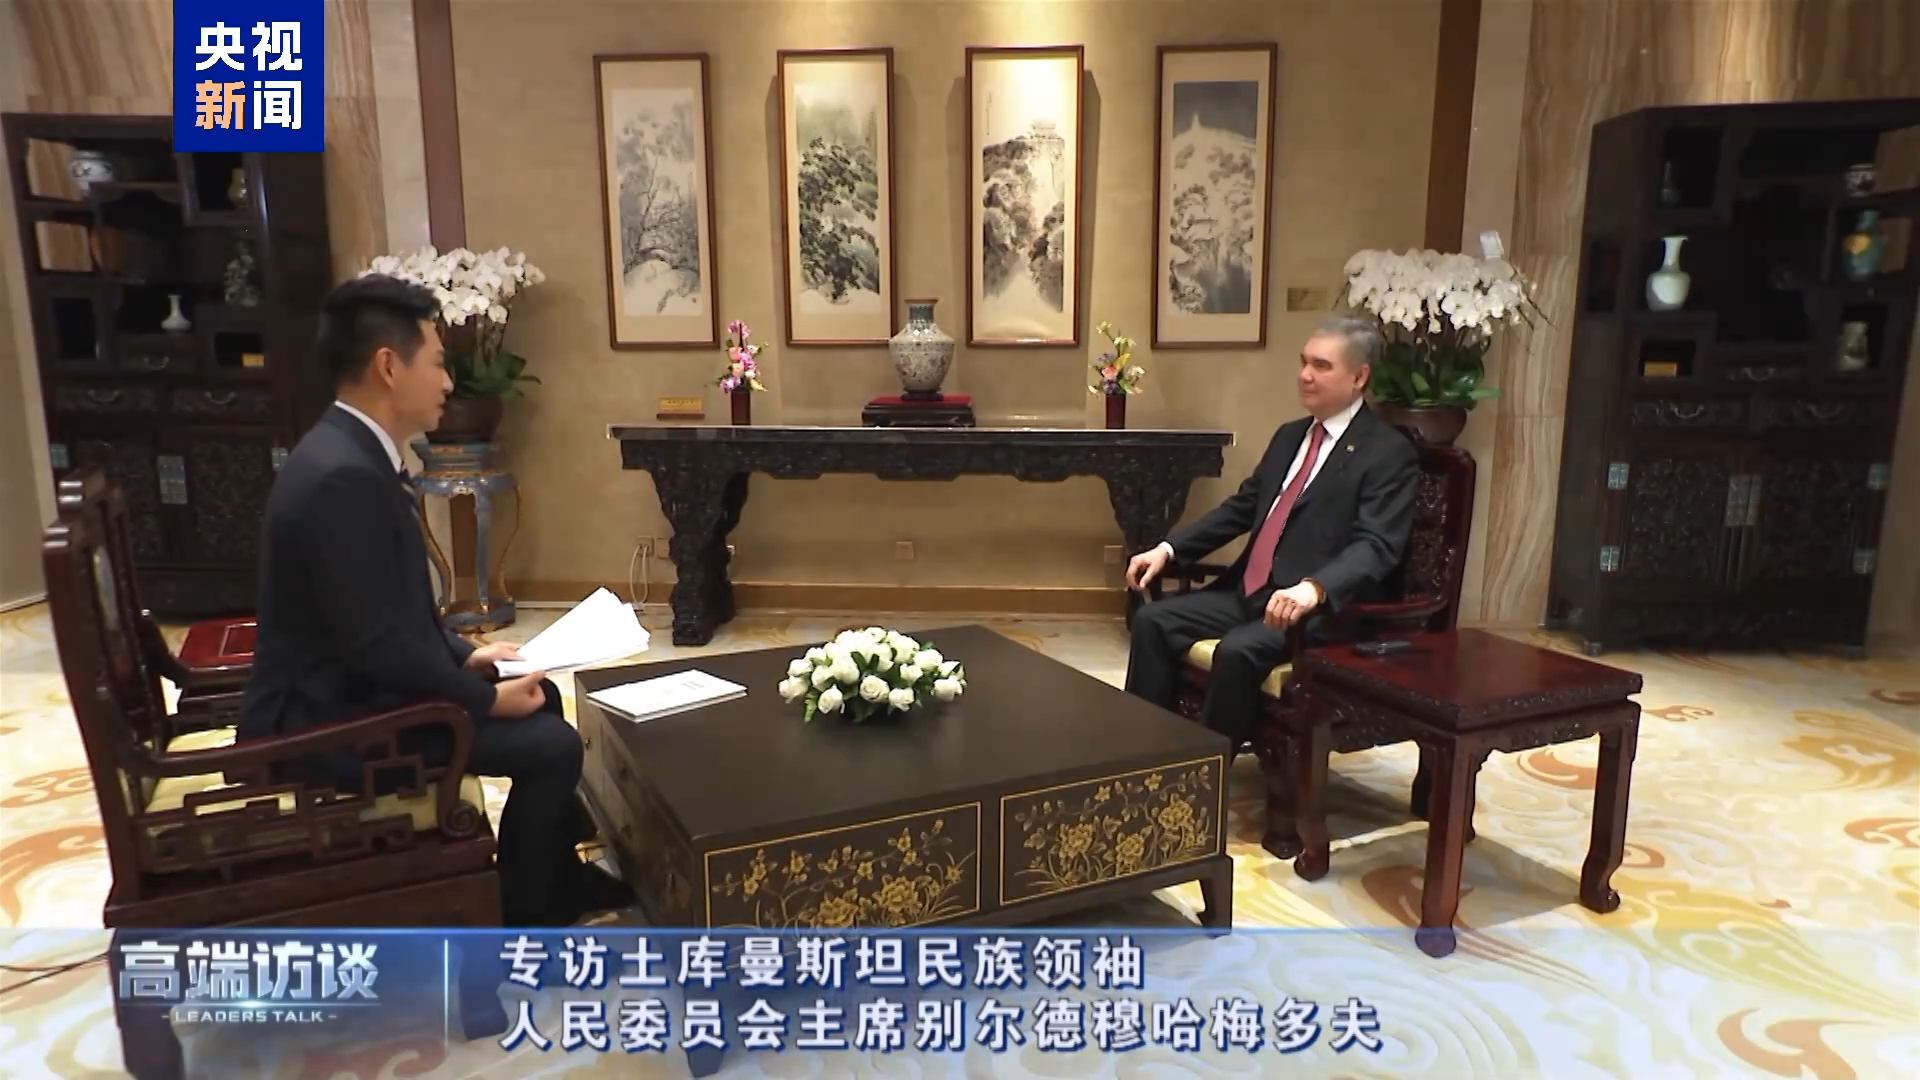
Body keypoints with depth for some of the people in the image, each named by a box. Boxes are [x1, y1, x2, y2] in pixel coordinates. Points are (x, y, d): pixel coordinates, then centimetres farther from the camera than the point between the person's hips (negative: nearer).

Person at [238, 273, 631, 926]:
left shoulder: (354, 452, 6)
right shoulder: (341, 475, -27)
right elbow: (378, 646, -26)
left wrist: (464, 654, 6)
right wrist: (487, 698, -15)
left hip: (348, 685, 10)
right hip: (324, 719, -10)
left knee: (542, 696, 17)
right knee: (552, 745, -12)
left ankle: (557, 875, 29)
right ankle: (516, 913, 10)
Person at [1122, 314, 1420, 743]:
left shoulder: (1390, 453, -7)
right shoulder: (1290, 435, 17)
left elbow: (1375, 547, -19)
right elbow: (1241, 506, 20)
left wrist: (1313, 589, -38)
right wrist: (1169, 548, 8)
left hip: (1316, 610, -7)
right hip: (1248, 592, 8)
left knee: (1236, 651, -32)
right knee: (1152, 620, -8)